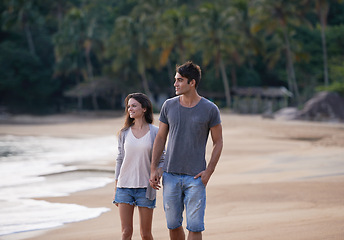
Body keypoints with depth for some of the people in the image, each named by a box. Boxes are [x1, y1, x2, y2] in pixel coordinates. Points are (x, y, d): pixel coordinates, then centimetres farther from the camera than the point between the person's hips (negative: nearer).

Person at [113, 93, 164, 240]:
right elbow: (120, 160, 11)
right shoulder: (124, 133, 6)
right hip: (124, 186, 2)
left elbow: (161, 160, 4)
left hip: (145, 187, -2)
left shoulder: (154, 132, 0)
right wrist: (116, 188, 8)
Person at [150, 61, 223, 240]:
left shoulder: (210, 109, -4)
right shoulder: (169, 106, 4)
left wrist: (209, 171, -8)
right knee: (173, 224, 8)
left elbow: (218, 142, 2)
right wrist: (153, 169, 4)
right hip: (170, 176, 3)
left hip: (196, 178, -3)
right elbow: (160, 138, 10)